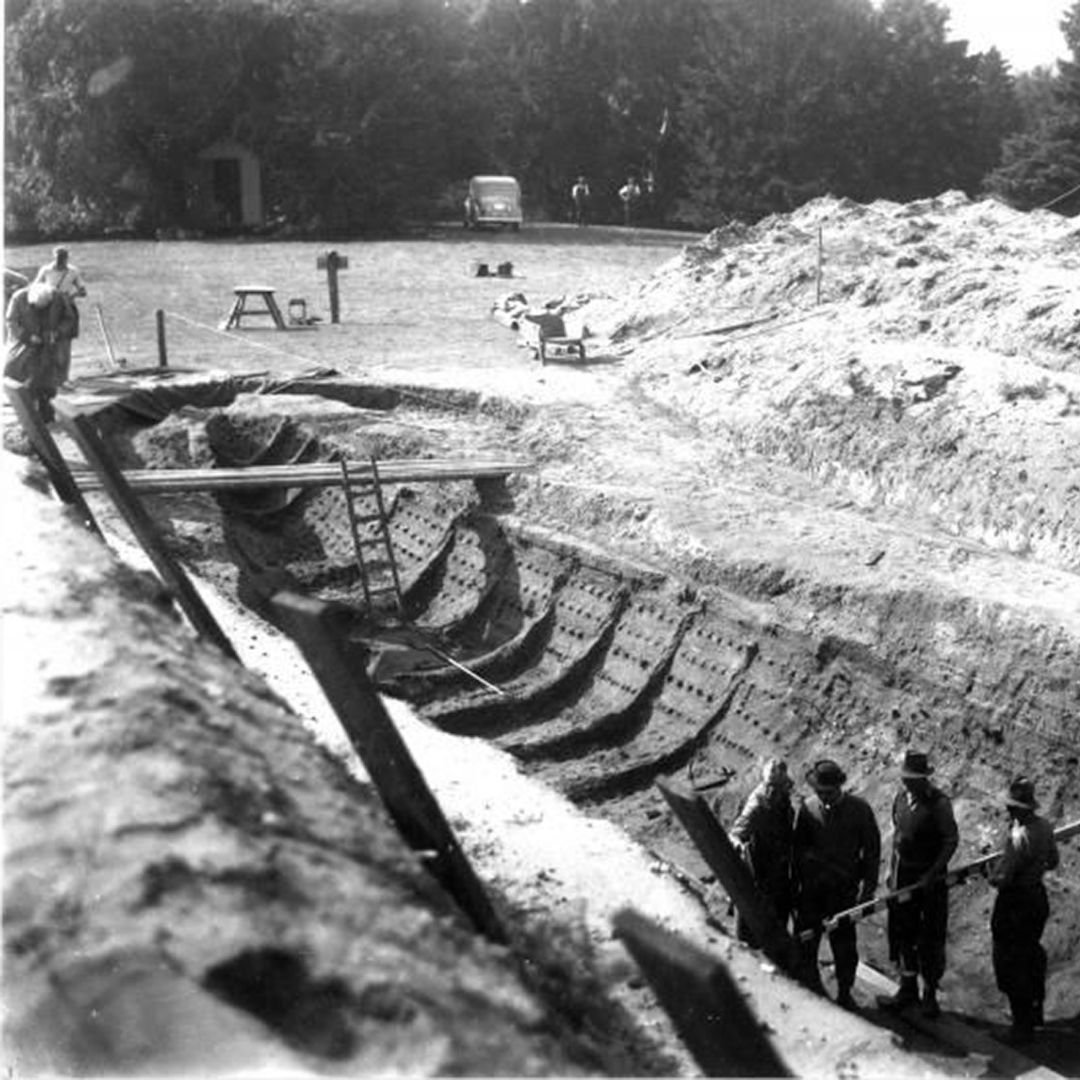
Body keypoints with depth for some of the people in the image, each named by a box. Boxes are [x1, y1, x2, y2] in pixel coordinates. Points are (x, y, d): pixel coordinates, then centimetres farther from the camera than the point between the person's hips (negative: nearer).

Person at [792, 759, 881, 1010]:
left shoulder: (859, 809, -6)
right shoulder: (807, 808, -2)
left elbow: (872, 850, 2)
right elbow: (797, 849, 7)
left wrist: (868, 887, 0)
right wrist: (795, 886, 7)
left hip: (844, 890, -1)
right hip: (811, 890, 1)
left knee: (844, 946, 6)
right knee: (804, 943, 4)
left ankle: (844, 995, 25)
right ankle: (811, 990, 23)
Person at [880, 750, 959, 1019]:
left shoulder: (939, 803, -15)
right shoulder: (901, 797, 3)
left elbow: (951, 840, -13)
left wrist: (932, 874, -17)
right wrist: (892, 869, 10)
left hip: (931, 878, -5)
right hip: (903, 874, 5)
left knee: (931, 938, 4)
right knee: (903, 933, 12)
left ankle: (930, 994, 16)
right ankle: (908, 988, 25)